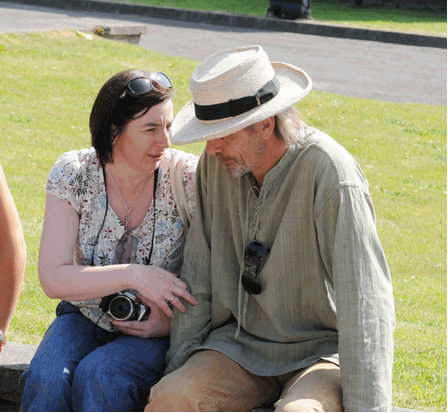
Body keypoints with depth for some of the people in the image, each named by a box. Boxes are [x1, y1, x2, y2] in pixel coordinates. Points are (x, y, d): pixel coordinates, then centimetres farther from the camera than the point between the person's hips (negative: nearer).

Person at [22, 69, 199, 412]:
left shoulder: (186, 177, -14)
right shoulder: (72, 174, -11)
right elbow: (53, 278, -16)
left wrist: (174, 322, -14)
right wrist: (135, 275, -26)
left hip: (157, 331, -2)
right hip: (86, 316, 2)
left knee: (97, 377, -32)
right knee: (46, 381, -29)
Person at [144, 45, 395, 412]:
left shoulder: (331, 175, -20)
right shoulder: (217, 164, -3)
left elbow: (366, 303, -22)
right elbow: (197, 279, 6)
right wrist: (179, 371, 4)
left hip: (322, 351, -4)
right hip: (241, 346, 5)